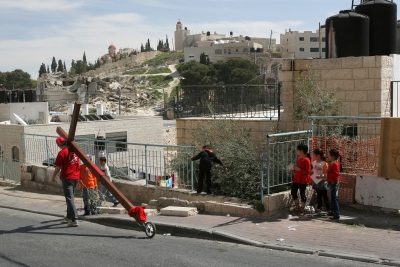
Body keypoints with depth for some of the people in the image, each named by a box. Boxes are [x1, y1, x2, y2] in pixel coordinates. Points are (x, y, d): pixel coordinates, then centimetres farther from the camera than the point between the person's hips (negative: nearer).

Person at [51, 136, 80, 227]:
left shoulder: (62, 153, -14)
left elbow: (58, 167, -10)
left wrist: (53, 177, 5)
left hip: (67, 178, -7)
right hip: (76, 177, 7)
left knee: (69, 198, -5)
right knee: (71, 197, 21)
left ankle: (74, 220, -11)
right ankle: (69, 216, 33)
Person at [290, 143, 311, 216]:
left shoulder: (306, 160, -17)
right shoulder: (299, 158, 11)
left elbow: (307, 171, -20)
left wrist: (299, 169, -24)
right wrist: (294, 169, 5)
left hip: (303, 180, -9)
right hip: (296, 178, 9)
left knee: (302, 194, 0)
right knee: (293, 192, 11)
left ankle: (302, 209, 11)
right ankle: (297, 207, 27)